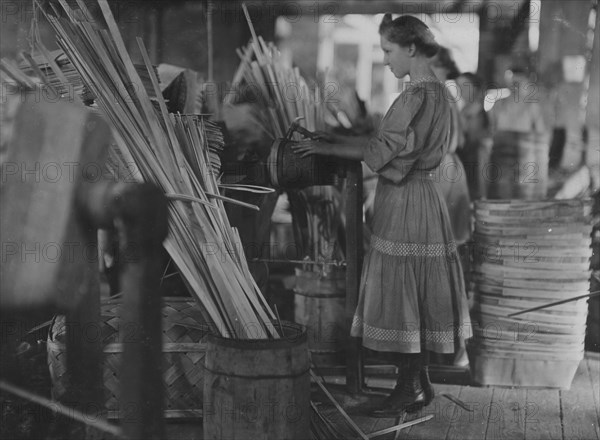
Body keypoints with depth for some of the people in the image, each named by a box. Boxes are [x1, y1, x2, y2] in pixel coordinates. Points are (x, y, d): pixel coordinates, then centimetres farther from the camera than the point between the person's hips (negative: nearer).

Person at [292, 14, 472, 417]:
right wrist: (335, 141, 11)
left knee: (402, 296, -1)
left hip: (406, 202, -10)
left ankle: (408, 390, 9)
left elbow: (380, 152, -20)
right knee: (415, 299, 15)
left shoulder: (418, 97, -18)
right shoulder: (435, 92, 12)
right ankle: (420, 383, 23)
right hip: (420, 198, 10)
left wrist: (325, 148, -12)